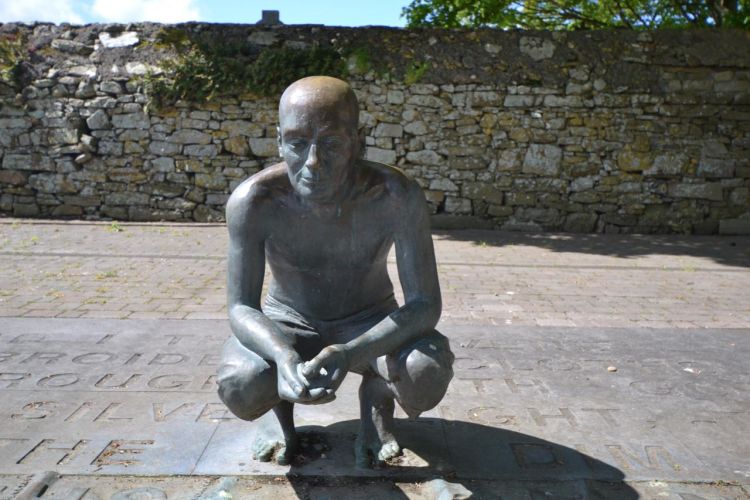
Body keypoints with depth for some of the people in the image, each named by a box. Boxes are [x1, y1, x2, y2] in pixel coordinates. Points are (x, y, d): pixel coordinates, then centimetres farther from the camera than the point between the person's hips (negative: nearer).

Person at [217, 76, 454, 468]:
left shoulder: (396, 196, -29)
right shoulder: (252, 200, -27)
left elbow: (425, 304, -28)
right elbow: (241, 308, -23)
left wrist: (351, 353, -45)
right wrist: (283, 356, -46)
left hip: (369, 324, 0)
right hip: (287, 323, 1)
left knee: (429, 373, -30)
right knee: (240, 386, -30)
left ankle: (376, 398, 7)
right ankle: (279, 405, 9)